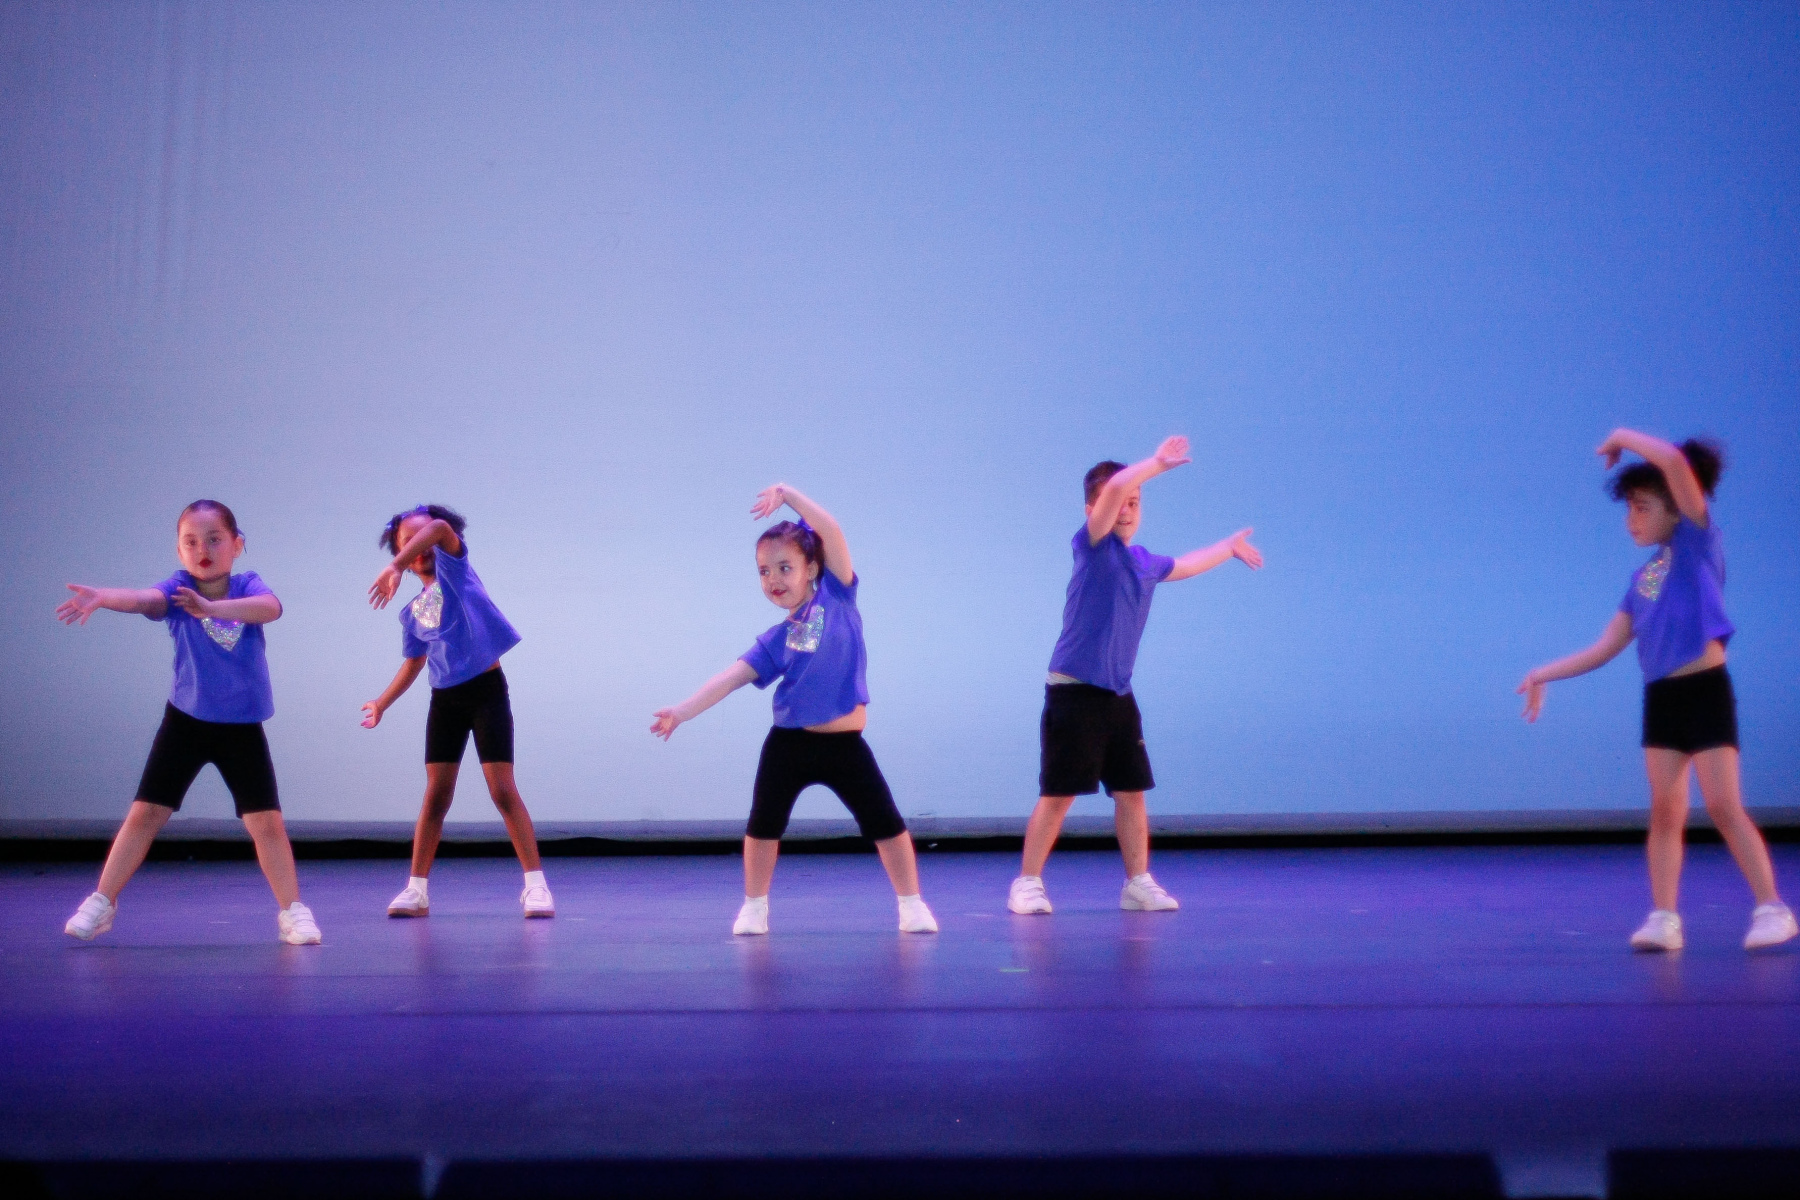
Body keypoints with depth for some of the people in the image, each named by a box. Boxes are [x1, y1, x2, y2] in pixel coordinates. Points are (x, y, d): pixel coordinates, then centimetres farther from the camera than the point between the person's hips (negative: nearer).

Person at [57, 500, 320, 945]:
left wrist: (212, 608, -50)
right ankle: (102, 902, 16)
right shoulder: (178, 589, -10)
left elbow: (270, 608, -33)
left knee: (267, 822, -2)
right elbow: (144, 598, -31)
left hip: (242, 727, 0)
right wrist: (100, 596, -54)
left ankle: (292, 911, 10)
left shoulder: (248, 586, -9)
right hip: (185, 720, 0)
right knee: (145, 813, 2)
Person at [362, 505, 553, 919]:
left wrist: (394, 569, -34)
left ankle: (536, 884, -2)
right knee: (437, 794, 4)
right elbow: (414, 662, 21)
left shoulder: (455, 567, -3)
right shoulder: (412, 612, 10)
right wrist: (382, 703, 19)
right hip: (444, 698, 5)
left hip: (487, 689, -4)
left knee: (503, 790, -8)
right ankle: (417, 889, 10)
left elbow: (441, 527, -24)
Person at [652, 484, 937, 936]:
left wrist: (788, 494, -18)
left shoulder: (837, 595, -1)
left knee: (886, 822, 3)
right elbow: (731, 677, -3)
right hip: (789, 745, 2)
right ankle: (754, 907, 27)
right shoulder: (775, 640, 4)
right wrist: (682, 711, -13)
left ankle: (912, 905, 17)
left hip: (845, 745, -2)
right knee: (763, 824, 9)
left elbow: (831, 532, -12)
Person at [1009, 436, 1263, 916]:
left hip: (1119, 696, 7)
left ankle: (1138, 883, 19)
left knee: (1132, 791, 9)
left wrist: (1230, 546, 49)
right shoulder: (1092, 546, -6)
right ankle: (1028, 883, 6)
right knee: (1057, 794, -4)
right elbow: (1114, 486, -24)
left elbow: (1185, 565, 38)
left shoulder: (1146, 562, 15)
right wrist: (1159, 462, -17)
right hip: (1075, 693, -7)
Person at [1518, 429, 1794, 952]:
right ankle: (1664, 918, 5)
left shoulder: (1699, 537, -1)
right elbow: (1605, 648, 14)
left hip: (1705, 691, -6)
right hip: (1660, 698, 6)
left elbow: (1675, 462, -17)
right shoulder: (1642, 577, 15)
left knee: (1724, 806, -7)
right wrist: (1543, 675, 11)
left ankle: (1772, 909, 3)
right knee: (1665, 811, 3)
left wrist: (1624, 437, -3)